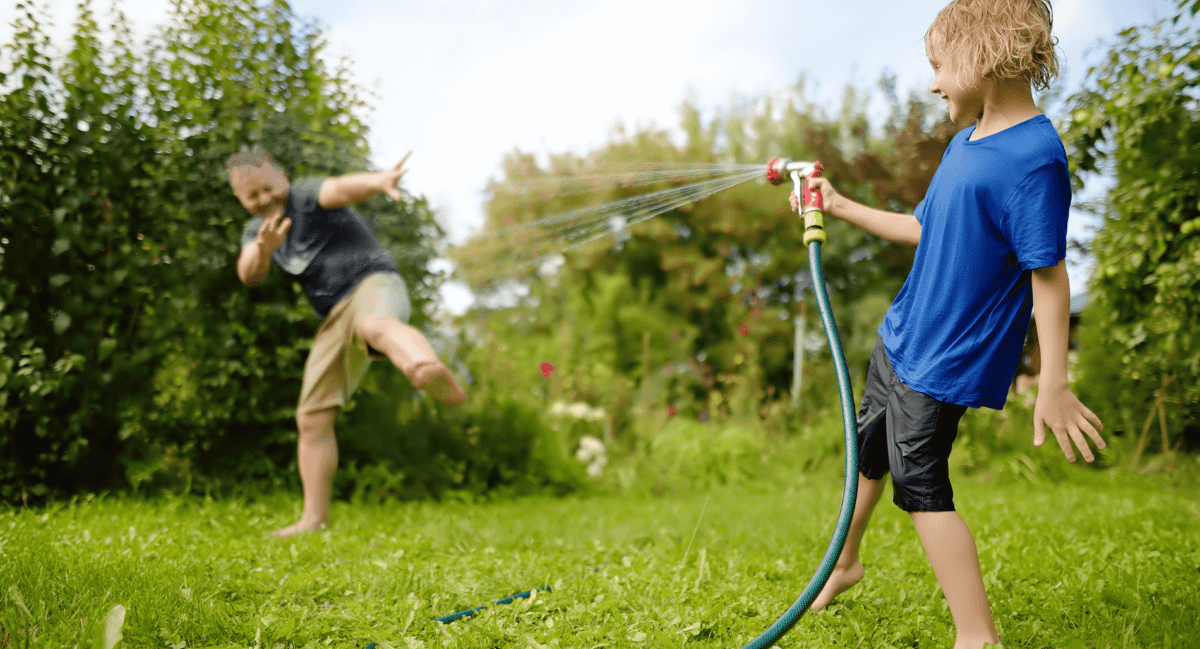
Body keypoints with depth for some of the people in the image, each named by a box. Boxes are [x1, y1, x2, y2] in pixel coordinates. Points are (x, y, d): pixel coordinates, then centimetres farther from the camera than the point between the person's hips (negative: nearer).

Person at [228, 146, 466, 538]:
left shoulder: (307, 195, -1)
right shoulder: (256, 230, 18)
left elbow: (343, 188, -25)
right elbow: (249, 275, -2)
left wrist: (378, 181, -48)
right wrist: (263, 250, -26)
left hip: (374, 284, -7)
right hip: (335, 316, 7)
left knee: (376, 326, -43)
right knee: (312, 418, 3)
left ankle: (437, 377, -76)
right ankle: (315, 519, 12)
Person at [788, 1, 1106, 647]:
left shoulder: (1033, 159, -22)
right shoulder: (965, 142, 6)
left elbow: (1049, 276, -23)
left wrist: (1053, 384, -23)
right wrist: (841, 208, 20)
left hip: (944, 361, -9)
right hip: (900, 337, 9)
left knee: (920, 485, -5)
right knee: (867, 452, 22)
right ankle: (845, 562, 45)